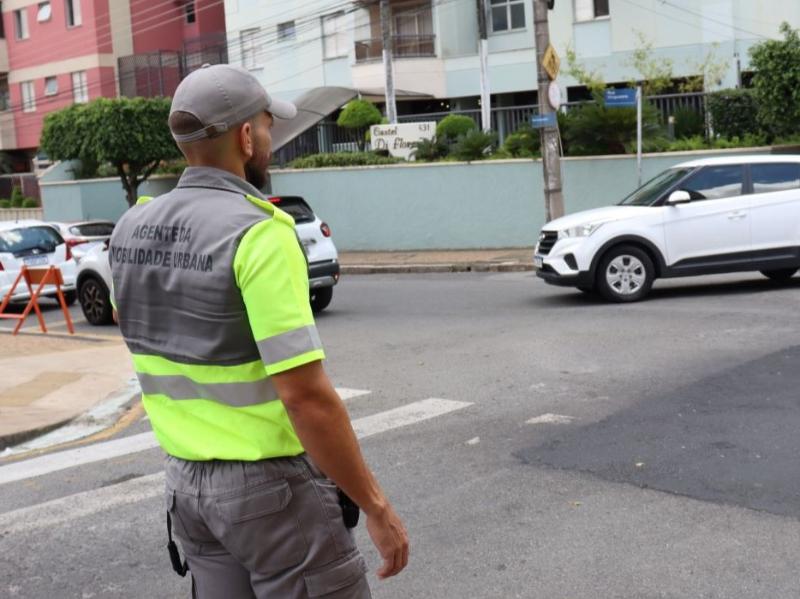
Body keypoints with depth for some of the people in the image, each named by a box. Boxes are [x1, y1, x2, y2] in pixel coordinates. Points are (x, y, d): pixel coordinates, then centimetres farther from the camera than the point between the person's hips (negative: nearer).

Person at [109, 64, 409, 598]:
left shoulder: (132, 230, 2)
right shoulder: (258, 235, -20)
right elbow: (305, 394, -24)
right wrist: (376, 506, -17)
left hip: (187, 479, 8)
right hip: (272, 482, -7)